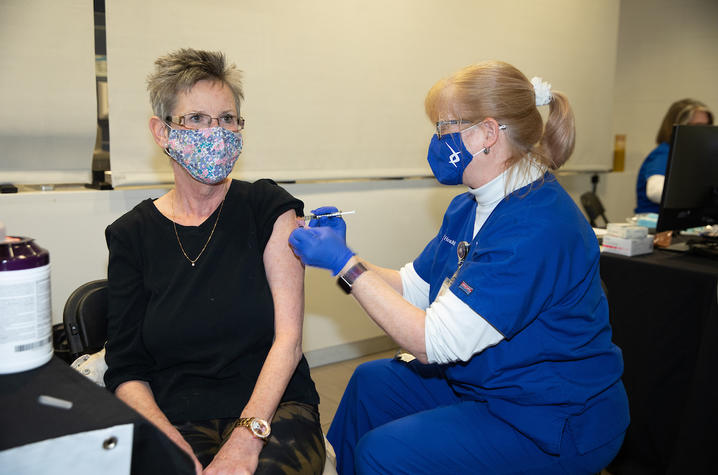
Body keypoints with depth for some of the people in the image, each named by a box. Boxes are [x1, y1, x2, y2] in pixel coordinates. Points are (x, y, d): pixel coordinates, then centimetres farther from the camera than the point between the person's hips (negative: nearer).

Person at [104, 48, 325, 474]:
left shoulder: (269, 207, 0)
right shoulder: (132, 235, 5)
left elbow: (288, 336, -6)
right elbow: (126, 371, 3)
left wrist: (248, 437, -17)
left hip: (273, 409, -1)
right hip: (175, 420, 2)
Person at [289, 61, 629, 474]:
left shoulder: (538, 227, -29)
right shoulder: (469, 208, 2)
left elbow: (435, 342, -29)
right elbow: (413, 289, 5)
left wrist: (346, 263, -25)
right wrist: (339, 254, -7)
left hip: (554, 423, -9)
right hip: (485, 382, 9)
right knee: (372, 382, 11)